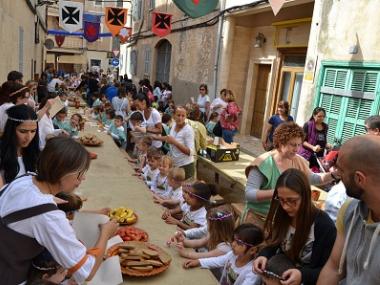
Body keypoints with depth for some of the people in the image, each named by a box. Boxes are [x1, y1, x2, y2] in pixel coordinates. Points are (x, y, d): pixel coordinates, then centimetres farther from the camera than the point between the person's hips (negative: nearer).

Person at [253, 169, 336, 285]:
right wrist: (264, 255, -14)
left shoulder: (323, 224, -19)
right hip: (283, 275, 5)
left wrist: (303, 275, -29)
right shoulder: (282, 216, -4)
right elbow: (274, 245, 6)